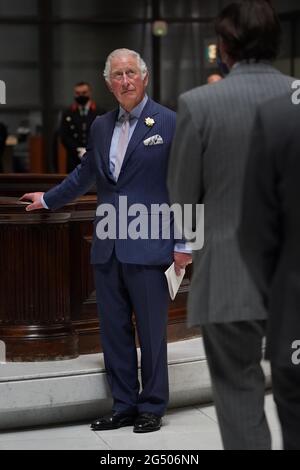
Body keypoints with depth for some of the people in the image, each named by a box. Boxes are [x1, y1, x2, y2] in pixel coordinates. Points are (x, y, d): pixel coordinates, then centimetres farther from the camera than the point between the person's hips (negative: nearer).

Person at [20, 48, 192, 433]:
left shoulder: (170, 123, -4)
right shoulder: (101, 126, 13)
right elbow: (83, 175, 27)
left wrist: (182, 244, -8)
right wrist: (48, 199, 35)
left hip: (148, 247, -5)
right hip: (107, 247, 6)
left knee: (151, 332, 3)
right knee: (114, 331, 10)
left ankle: (151, 408, 15)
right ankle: (123, 406, 21)